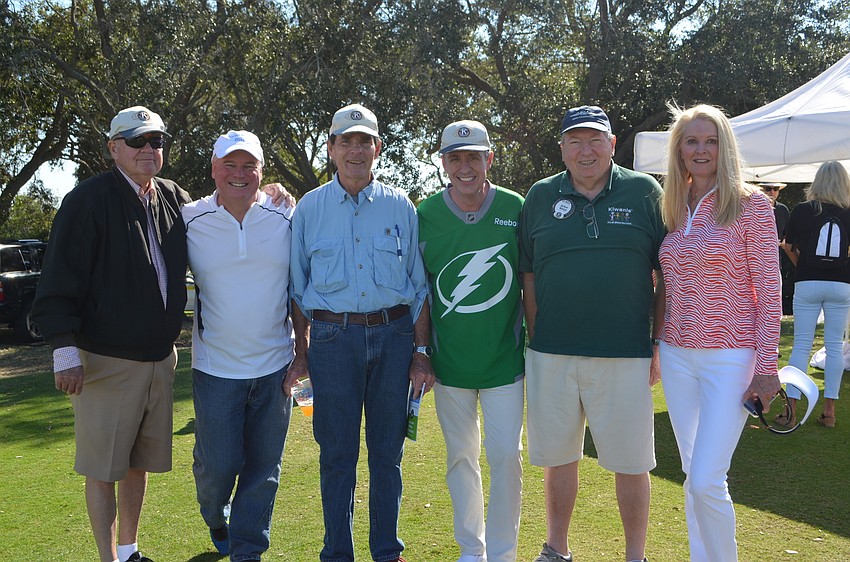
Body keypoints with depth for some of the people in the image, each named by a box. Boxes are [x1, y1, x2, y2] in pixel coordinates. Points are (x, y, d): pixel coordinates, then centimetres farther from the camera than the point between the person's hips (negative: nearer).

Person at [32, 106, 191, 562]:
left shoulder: (174, 199, 8)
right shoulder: (88, 200, -10)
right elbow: (59, 281, -12)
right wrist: (65, 349, -16)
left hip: (159, 357, 6)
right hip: (105, 360, -6)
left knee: (140, 463, 16)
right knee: (102, 468, 2)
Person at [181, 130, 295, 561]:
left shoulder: (285, 219, -1)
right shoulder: (190, 221, -3)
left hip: (274, 365, 1)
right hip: (215, 366, -1)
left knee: (263, 468, 8)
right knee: (217, 464, 4)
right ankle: (216, 519, 38)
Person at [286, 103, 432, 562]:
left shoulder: (399, 206, 7)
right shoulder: (310, 208, 7)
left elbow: (418, 284, 8)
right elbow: (297, 287, 10)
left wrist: (420, 351, 3)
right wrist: (300, 352, 5)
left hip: (393, 336, 1)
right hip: (333, 338, 0)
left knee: (388, 452, 8)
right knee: (337, 453, 4)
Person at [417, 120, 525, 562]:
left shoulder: (515, 209, -4)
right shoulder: (426, 215, -2)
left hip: (504, 359, -1)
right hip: (449, 360, 1)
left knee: (506, 456, 0)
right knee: (460, 456, 13)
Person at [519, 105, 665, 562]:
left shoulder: (644, 192, 2)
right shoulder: (540, 197, 7)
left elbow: (666, 274, 4)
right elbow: (528, 275, 10)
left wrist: (659, 343, 0)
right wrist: (535, 338, 4)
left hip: (625, 353, -2)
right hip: (552, 354, 2)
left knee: (631, 461, 7)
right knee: (557, 455, 13)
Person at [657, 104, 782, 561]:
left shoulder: (750, 204, -6)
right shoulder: (674, 209, 9)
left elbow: (769, 291, -8)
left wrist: (766, 366, -11)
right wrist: (651, 348, 11)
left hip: (730, 357, -5)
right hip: (676, 355, 6)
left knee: (707, 481, -9)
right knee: (693, 477, 14)